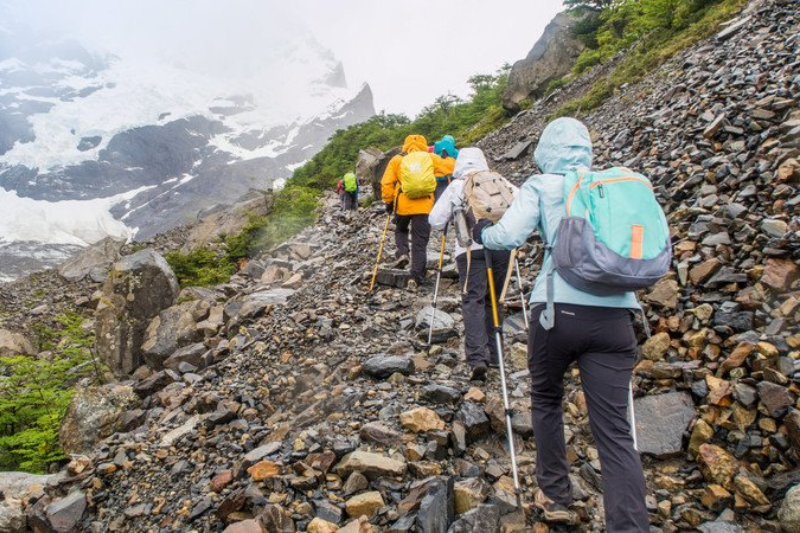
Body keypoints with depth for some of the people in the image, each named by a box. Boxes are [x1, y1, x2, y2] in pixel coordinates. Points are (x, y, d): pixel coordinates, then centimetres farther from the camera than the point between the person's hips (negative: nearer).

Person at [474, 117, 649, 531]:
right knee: (614, 428, 4)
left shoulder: (541, 186, 4)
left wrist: (481, 232, 12)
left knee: (546, 399, 22)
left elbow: (508, 236, -8)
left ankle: (554, 497, 30)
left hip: (558, 309, -2)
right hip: (613, 315, 3)